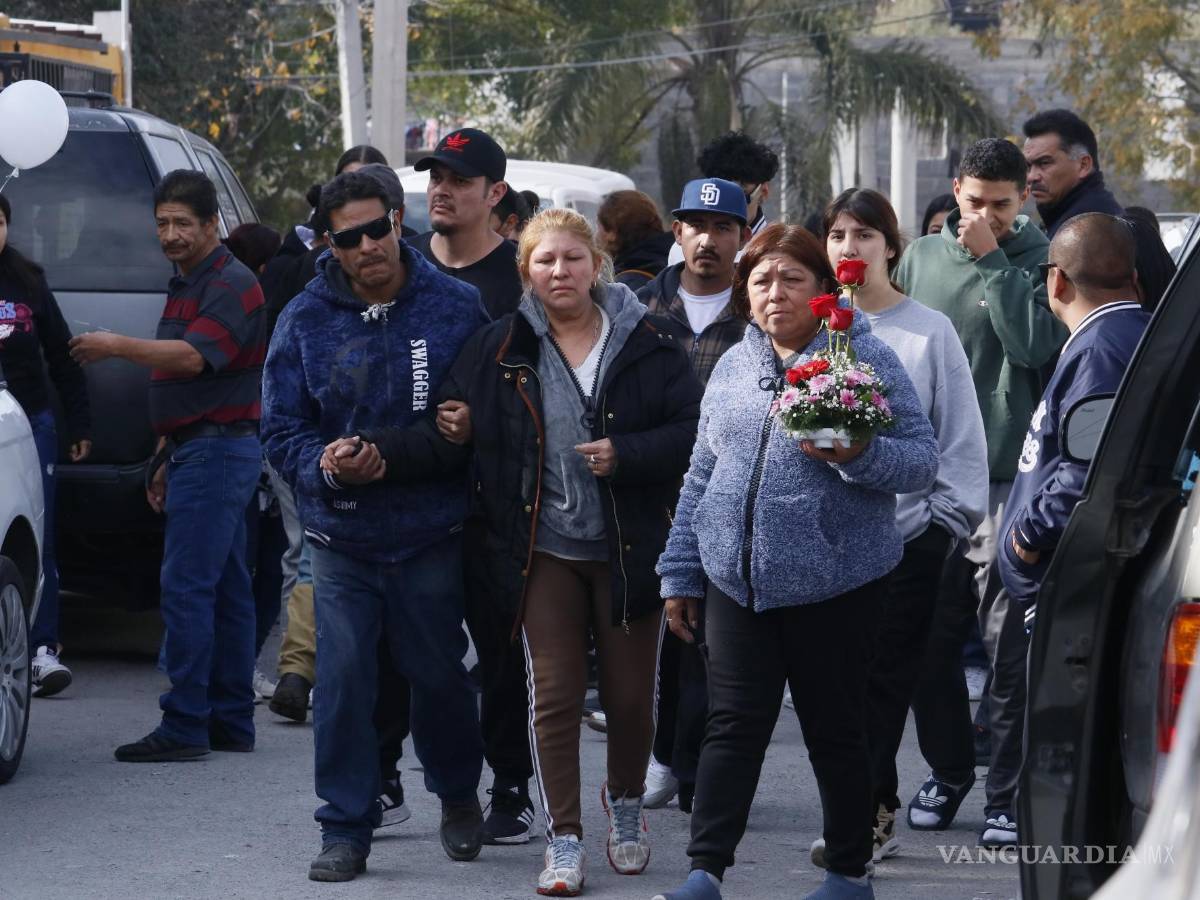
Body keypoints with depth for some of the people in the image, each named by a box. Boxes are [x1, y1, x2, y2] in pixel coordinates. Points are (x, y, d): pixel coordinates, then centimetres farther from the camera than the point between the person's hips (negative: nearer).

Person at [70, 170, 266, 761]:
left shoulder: (231, 285, -13)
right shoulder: (186, 286, 19)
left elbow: (193, 358, -26)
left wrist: (117, 346, -26)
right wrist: (168, 457, 23)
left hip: (216, 450, -10)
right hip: (199, 449, 10)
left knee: (186, 586, -13)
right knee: (226, 589, 11)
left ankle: (184, 726, -13)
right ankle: (231, 723, 14)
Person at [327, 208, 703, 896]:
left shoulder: (647, 342, -3)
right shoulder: (501, 348, 1)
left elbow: (694, 429, -5)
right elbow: (447, 441, -3)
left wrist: (624, 454, -18)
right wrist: (377, 456, -18)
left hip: (629, 548, 0)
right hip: (544, 549, 1)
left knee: (631, 695, 9)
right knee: (554, 695, -1)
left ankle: (626, 804, 36)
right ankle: (564, 840, 8)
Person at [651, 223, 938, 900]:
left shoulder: (866, 358, -4)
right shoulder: (734, 366, 11)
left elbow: (923, 461, -9)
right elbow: (702, 476, 17)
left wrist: (857, 455, -27)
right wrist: (681, 574, 16)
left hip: (834, 583, -4)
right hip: (736, 582, 4)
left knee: (835, 729, 6)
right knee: (734, 728, 0)